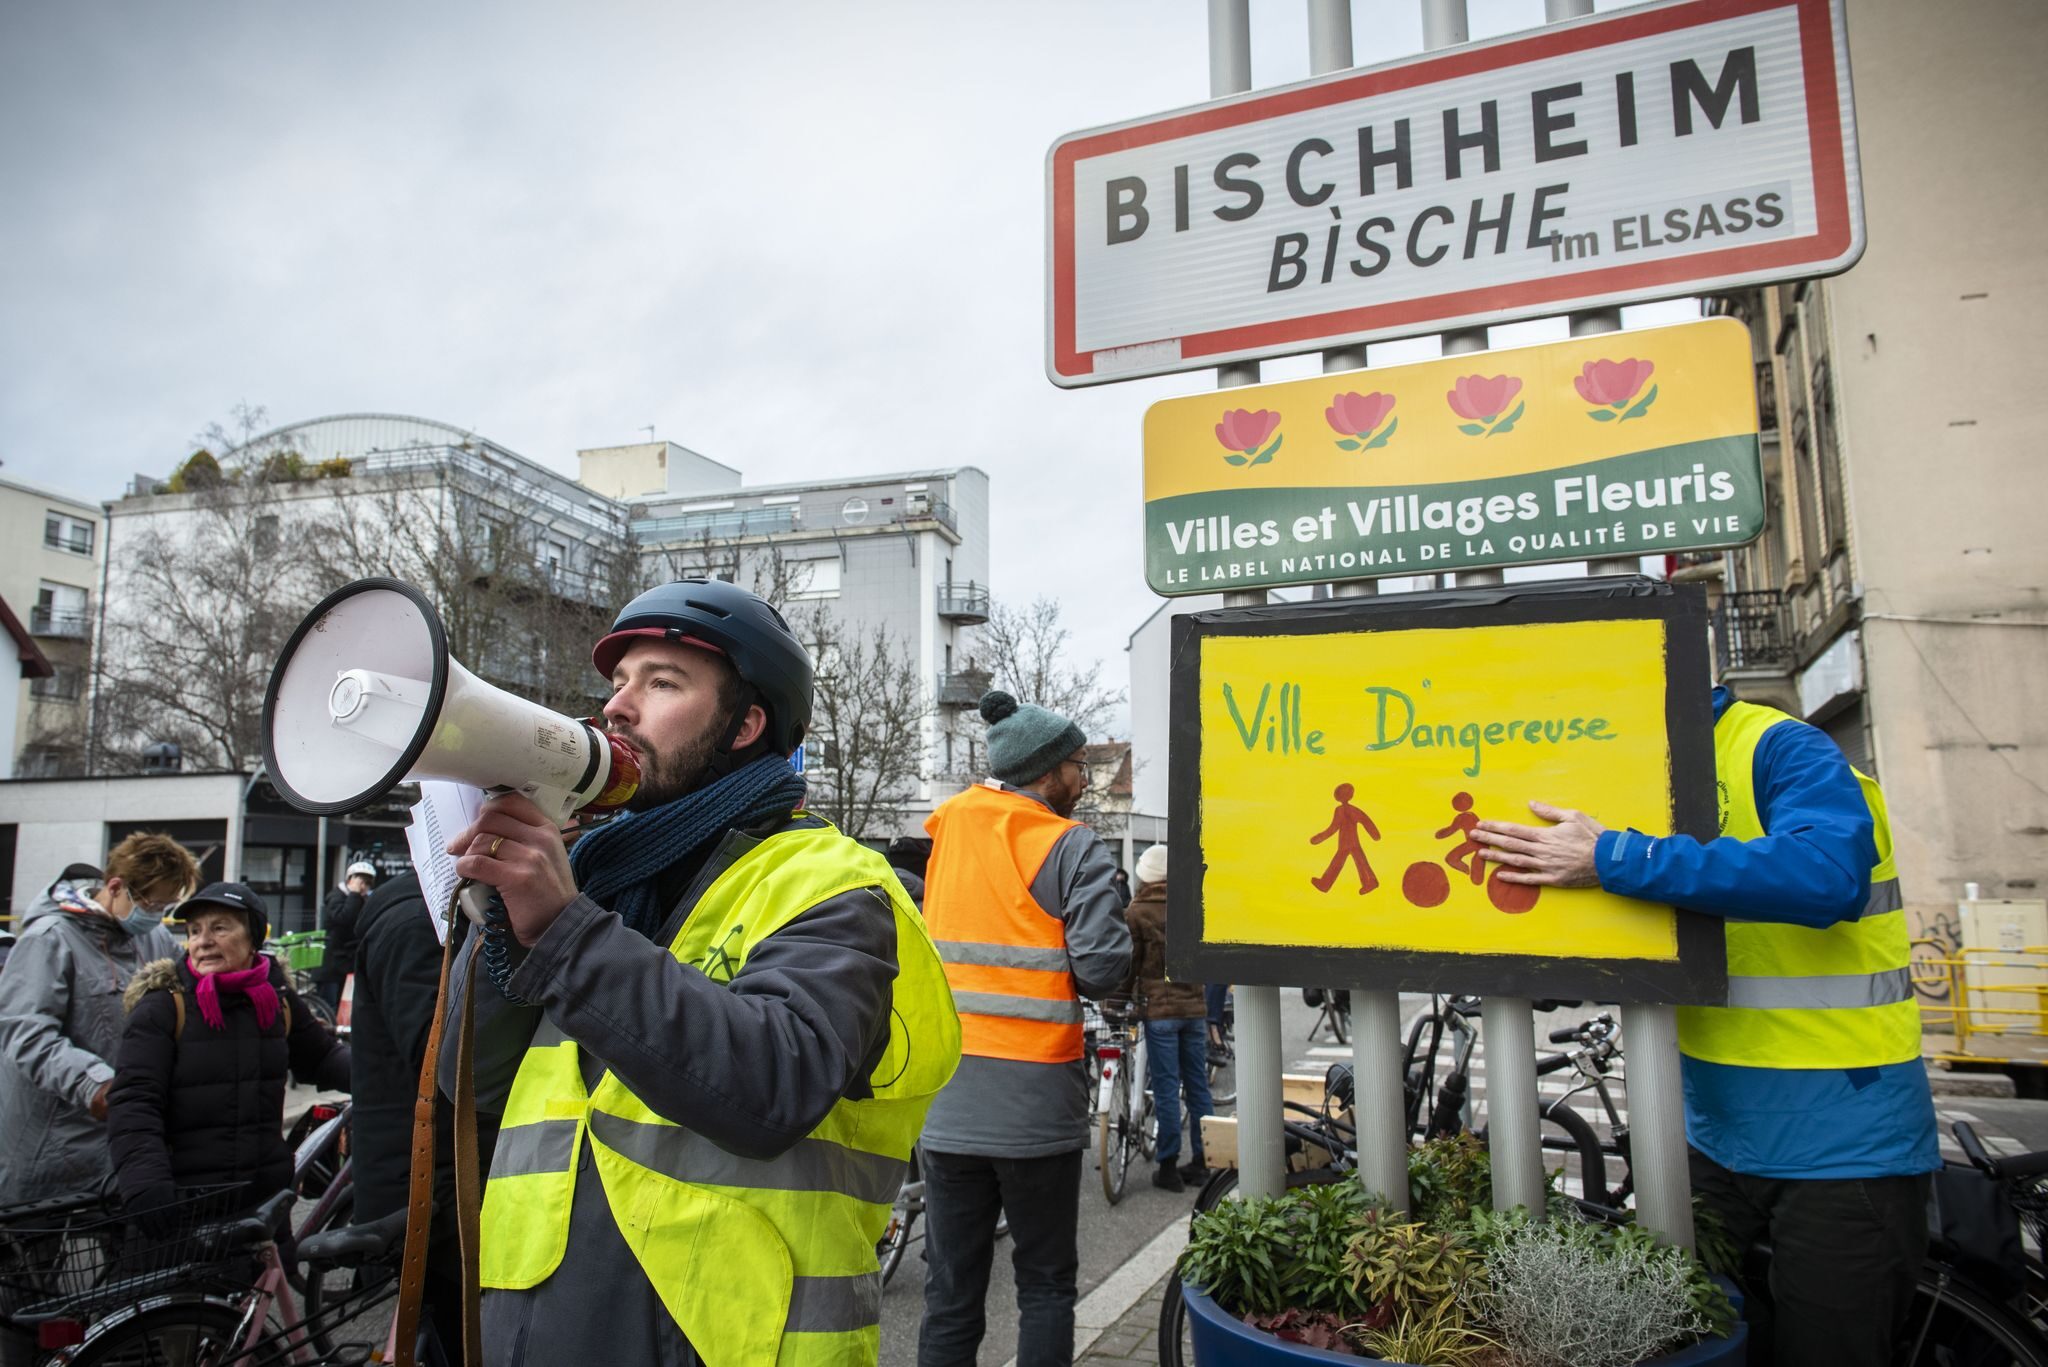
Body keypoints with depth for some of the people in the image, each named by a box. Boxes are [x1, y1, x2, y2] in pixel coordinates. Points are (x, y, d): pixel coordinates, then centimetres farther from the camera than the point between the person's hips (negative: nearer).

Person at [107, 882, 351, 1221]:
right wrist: (149, 1197, -28)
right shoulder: (162, 1006, -8)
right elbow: (133, 1106, -15)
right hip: (183, 1207, -4)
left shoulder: (277, 999, 4)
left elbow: (322, 1057, 19)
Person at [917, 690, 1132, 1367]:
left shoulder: (946, 829, 5)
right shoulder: (1073, 847, -9)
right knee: (1046, 1284, 13)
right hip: (1036, 1103, -4)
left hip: (944, 1101, 4)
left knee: (950, 1288, 13)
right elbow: (1102, 969, -16)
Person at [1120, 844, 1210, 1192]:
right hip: (1194, 1005, 4)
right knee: (1198, 1084, 11)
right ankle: (1202, 1160, 16)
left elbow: (1130, 961, -4)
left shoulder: (1137, 912, -6)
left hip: (1159, 1008, -4)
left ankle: (1168, 1166, 4)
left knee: (1166, 1088, -1)